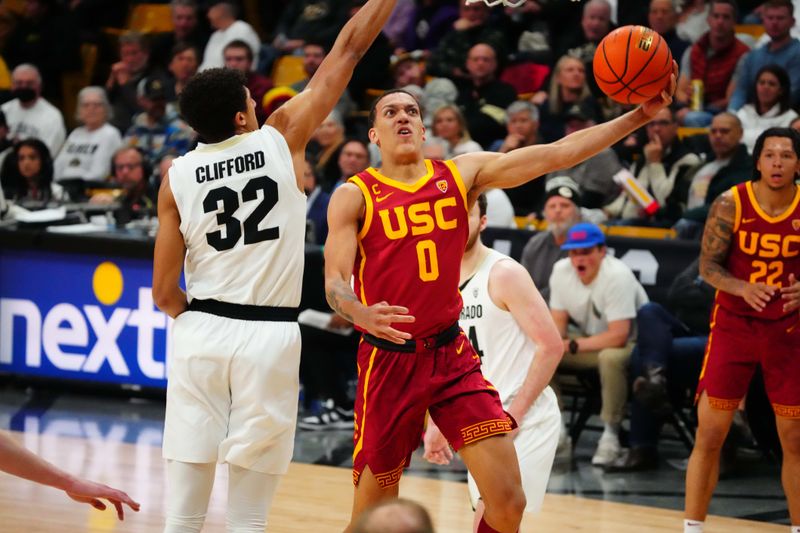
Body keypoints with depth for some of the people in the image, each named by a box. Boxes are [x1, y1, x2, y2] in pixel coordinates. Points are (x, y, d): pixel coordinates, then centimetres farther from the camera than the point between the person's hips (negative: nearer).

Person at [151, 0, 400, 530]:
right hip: (269, 336, -2)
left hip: (200, 333, 2)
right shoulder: (283, 139, -2)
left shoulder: (177, 177, 2)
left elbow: (165, 293, 3)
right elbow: (348, 50, 4)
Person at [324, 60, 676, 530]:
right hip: (388, 360, -2)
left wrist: (639, 116, -12)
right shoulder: (355, 197, -5)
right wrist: (361, 314, -39)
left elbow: (557, 154, -3)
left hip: (452, 354, 2)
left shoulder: (463, 173, 3)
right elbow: (335, 281, -15)